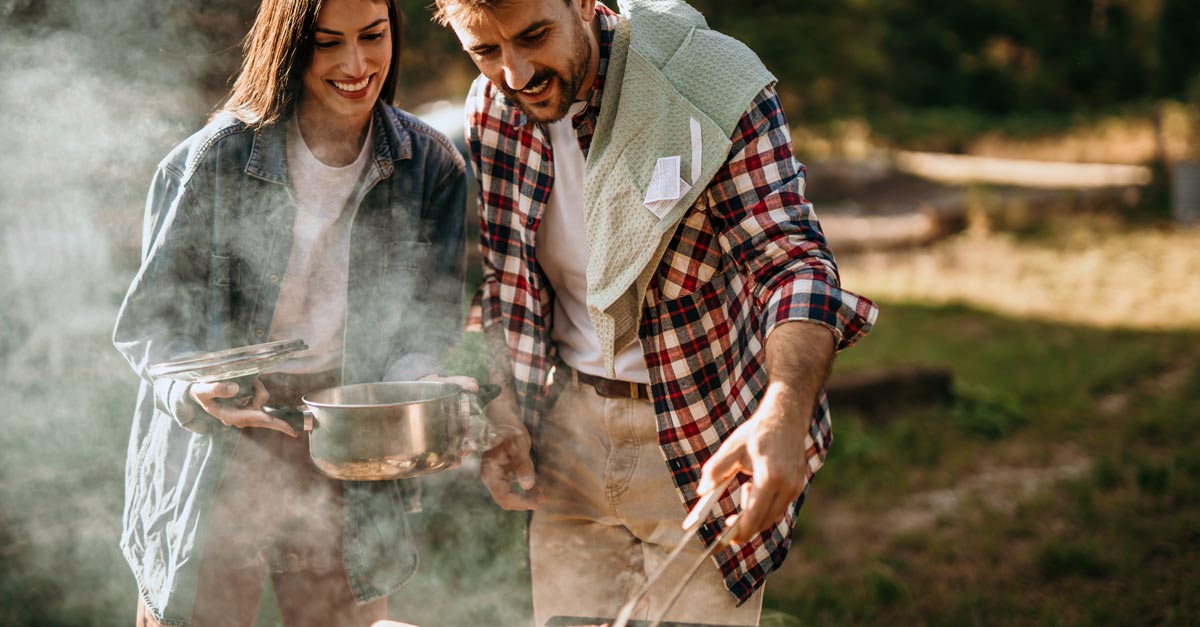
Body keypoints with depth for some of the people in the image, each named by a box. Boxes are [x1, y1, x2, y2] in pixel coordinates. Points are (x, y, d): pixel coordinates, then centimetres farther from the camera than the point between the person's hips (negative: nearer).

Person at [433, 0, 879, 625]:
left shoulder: (711, 91, -20)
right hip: (569, 434, 5)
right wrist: (499, 410, 0)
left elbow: (792, 259, -26)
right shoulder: (490, 111, -3)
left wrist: (783, 414, -43)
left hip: (703, 448, -4)